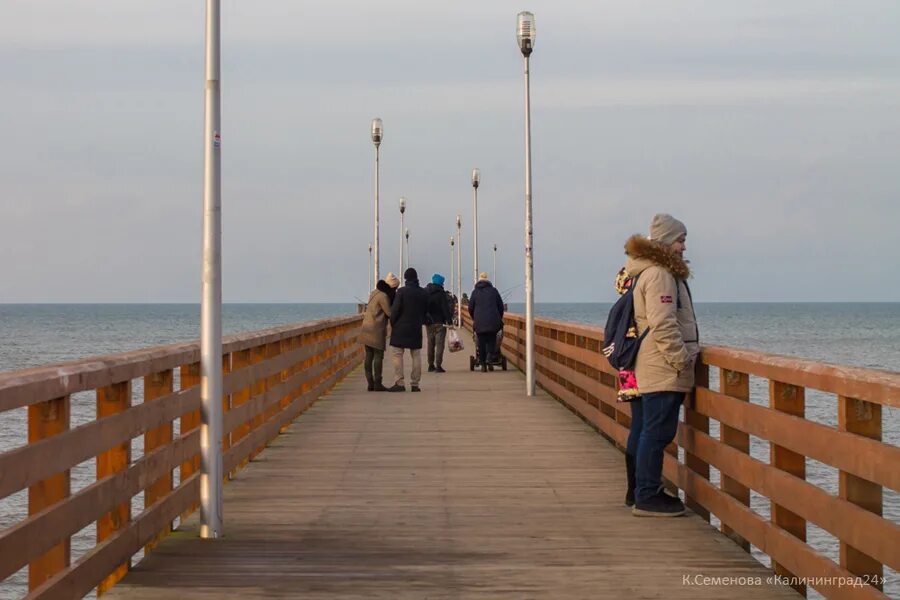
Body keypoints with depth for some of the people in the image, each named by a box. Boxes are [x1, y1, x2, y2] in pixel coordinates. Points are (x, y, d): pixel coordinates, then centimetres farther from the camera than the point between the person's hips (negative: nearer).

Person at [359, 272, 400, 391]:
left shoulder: (374, 293, 15)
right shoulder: (383, 296, -14)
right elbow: (390, 313, -15)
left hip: (366, 328, 9)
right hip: (376, 330, -9)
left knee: (369, 356, 8)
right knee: (378, 356, -5)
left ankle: (370, 383, 9)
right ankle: (377, 384, -6)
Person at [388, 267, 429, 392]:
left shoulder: (402, 291, -10)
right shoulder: (424, 293, 5)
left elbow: (395, 310, -11)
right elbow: (425, 311, 10)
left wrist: (392, 324, 2)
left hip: (401, 328, -5)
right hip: (416, 329, 5)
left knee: (397, 354, -1)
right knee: (416, 356, 9)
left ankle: (399, 383, -8)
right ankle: (415, 383, 8)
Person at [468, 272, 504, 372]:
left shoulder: (475, 292, 8)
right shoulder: (493, 290, 8)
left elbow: (470, 308, 10)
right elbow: (500, 306, 10)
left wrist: (474, 319, 26)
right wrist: (500, 319, 23)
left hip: (479, 322, 0)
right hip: (493, 321, 0)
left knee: (481, 342, 5)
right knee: (492, 340, 8)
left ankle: (483, 365, 4)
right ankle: (489, 357, -17)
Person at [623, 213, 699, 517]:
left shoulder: (646, 272, 19)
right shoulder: (659, 274, -15)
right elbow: (663, 324, -21)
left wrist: (682, 358, 24)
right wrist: (682, 360, -16)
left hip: (646, 370, 11)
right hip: (663, 371, -11)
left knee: (642, 430, 14)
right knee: (657, 432, -9)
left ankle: (639, 490, 22)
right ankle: (648, 497, -8)